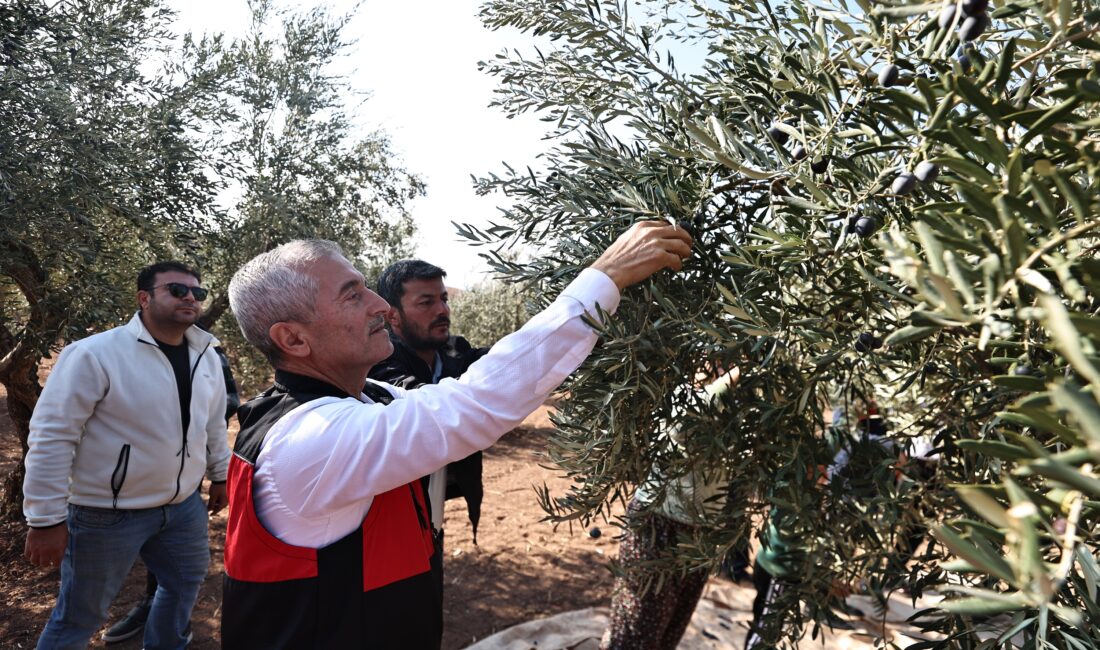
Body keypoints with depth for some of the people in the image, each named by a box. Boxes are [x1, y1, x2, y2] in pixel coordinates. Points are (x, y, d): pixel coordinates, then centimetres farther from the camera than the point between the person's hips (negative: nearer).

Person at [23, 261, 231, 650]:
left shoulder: (207, 357, 1)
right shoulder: (96, 354, -19)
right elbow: (51, 436, -17)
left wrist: (220, 474, 17)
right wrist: (46, 519, -16)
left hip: (184, 504, 6)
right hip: (108, 514, -6)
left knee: (186, 583, 21)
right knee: (81, 617, 11)